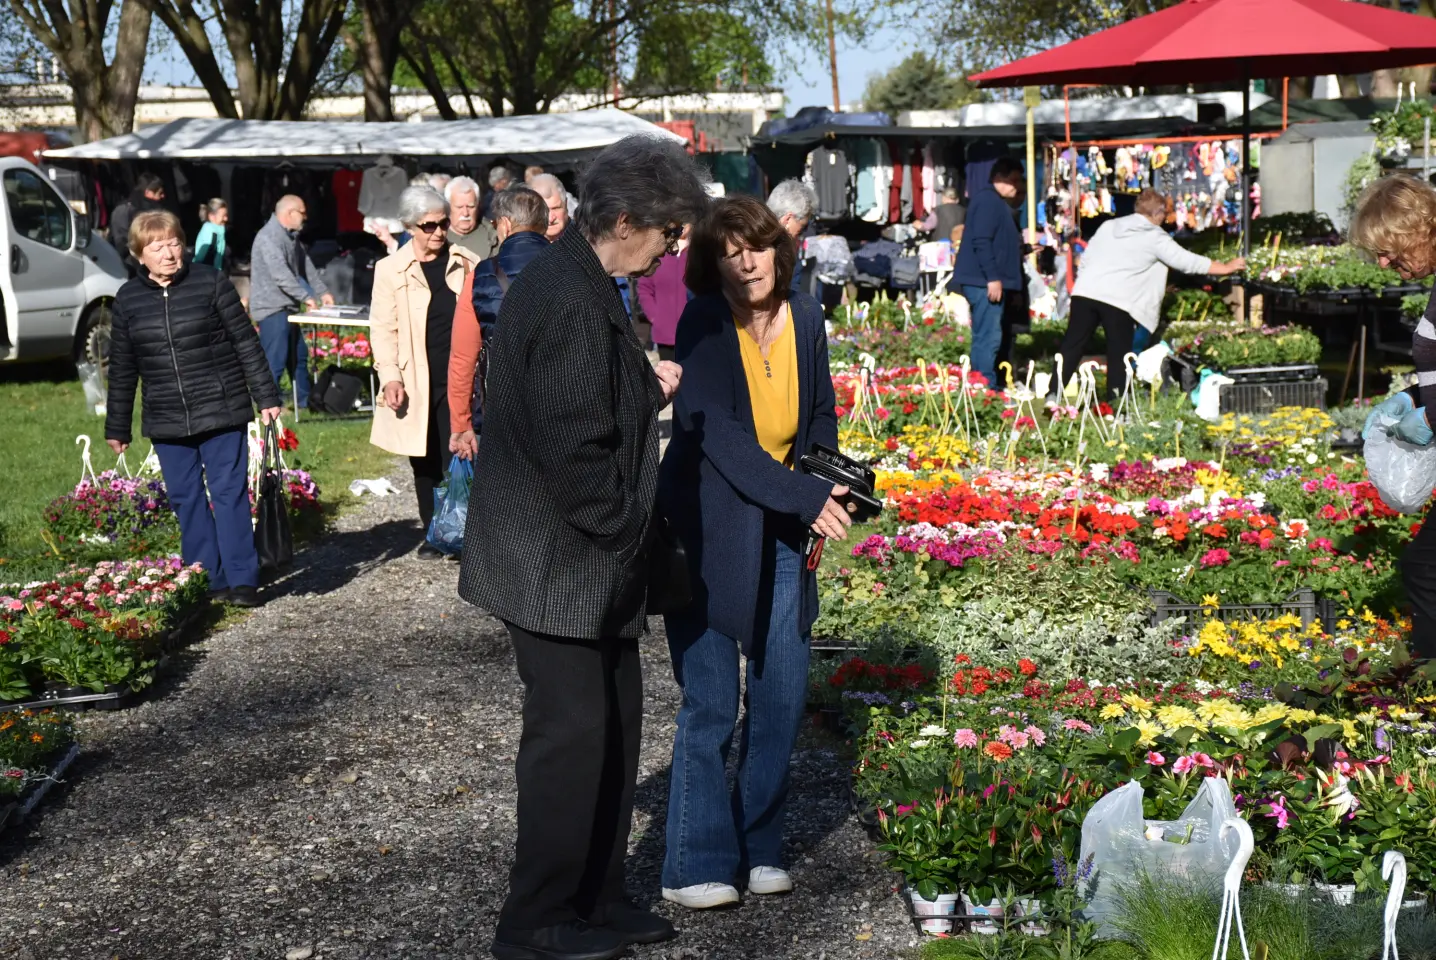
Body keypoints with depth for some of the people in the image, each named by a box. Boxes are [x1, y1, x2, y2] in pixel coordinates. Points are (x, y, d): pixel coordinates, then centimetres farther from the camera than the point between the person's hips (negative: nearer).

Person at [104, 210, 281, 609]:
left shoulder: (211, 283, -4)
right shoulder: (128, 299, 5)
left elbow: (246, 343, -2)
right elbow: (122, 368, 11)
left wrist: (266, 396, -5)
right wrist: (116, 427, 13)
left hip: (222, 410, -3)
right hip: (167, 421, 3)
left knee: (230, 493, -3)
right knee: (186, 500, 6)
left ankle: (241, 580, 1)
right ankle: (206, 581, 14)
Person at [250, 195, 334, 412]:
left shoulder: (292, 236, 14)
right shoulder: (269, 237, -19)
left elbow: (306, 266, 18)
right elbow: (281, 274, -26)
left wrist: (322, 292, 11)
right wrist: (306, 297, -26)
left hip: (287, 307, 11)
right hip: (271, 307, -10)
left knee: (298, 356, 17)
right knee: (275, 360, -8)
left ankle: (304, 401, 28)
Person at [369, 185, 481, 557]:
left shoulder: (467, 263, 5)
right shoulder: (391, 269, 0)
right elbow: (382, 328, -1)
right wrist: (390, 377, -11)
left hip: (458, 376, 0)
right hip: (416, 382, 0)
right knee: (425, 460, 10)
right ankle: (431, 533, 21)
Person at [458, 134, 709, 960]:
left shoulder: (569, 284, 11)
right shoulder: (574, 305, -23)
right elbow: (573, 452, -25)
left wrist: (647, 392, 7)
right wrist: (629, 528, -13)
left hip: (583, 561, 11)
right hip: (559, 563, -11)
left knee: (614, 720, 17)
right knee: (572, 732, 0)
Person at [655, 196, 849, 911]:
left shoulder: (804, 318, 3)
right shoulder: (702, 326, -13)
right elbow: (718, 434, -20)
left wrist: (827, 488, 4)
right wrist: (806, 497, -23)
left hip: (780, 530, 5)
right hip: (708, 529, -5)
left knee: (783, 695, 7)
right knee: (712, 703, -4)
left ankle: (757, 848, 22)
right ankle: (696, 865, 8)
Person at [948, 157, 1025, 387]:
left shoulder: (996, 202, 22)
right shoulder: (988, 200, -11)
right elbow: (981, 241, -20)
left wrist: (1023, 247, 23)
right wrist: (993, 277, -23)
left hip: (987, 281, 11)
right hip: (985, 281, -11)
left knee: (986, 338, 11)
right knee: (988, 338, -12)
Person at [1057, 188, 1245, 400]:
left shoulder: (1109, 226, 17)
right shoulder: (1155, 237, 2)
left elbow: (1086, 258, 18)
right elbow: (1187, 261, 2)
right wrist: (1226, 267, 10)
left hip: (1085, 292, 5)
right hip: (1118, 301, -5)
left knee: (1071, 347, 6)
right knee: (1119, 355, 7)